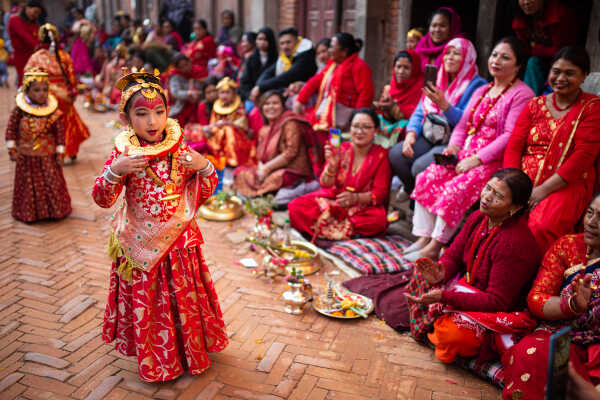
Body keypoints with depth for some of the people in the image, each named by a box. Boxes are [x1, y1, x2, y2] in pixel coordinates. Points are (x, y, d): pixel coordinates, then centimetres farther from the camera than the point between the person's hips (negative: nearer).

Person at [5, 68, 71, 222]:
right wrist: (12, 149, -6)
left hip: (48, 156, 0)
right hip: (26, 157, 0)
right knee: (28, 185, 13)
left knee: (52, 183, 10)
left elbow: (60, 131, -5)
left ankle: (54, 210, 29)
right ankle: (28, 212, 30)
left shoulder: (53, 111, -9)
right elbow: (10, 129, -4)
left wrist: (60, 152, -5)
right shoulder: (19, 110, -10)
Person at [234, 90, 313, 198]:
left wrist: (266, 168, -15)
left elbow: (291, 152, -15)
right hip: (270, 172, 8)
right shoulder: (264, 130, 18)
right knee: (239, 171, -3)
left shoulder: (290, 123, -6)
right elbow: (260, 157, 15)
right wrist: (261, 169, -9)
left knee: (275, 178, -38)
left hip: (293, 173, -8)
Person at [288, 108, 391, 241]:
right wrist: (331, 165, -27)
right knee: (295, 206, -19)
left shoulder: (381, 155, -5)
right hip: (332, 201, 2)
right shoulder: (340, 150, 1)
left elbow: (380, 193, -10)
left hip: (363, 206, -1)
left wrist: (355, 198, -28)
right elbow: (325, 184, -6)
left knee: (378, 219, -37)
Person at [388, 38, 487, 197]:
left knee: (420, 167, -30)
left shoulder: (477, 85, -5)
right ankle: (412, 191, 8)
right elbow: (419, 112, 14)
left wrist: (443, 104, -27)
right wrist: (411, 133, -6)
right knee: (395, 155, -19)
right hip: (429, 137, 6)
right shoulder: (437, 81, 18)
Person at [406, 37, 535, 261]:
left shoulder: (522, 94, -6)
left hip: (494, 161, -8)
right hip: (466, 155, 8)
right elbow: (463, 125, 21)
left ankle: (434, 247, -21)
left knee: (457, 188, -30)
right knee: (427, 178, -12)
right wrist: (454, 146, -1)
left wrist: (477, 159, -20)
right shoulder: (482, 91, 20)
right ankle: (423, 238, -10)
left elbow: (511, 136, -16)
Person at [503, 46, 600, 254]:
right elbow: (514, 145, 8)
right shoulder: (535, 105, 17)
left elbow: (583, 156, -8)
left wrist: (543, 190, -15)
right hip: (524, 181, 4)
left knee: (542, 227, -33)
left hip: (567, 185, -3)